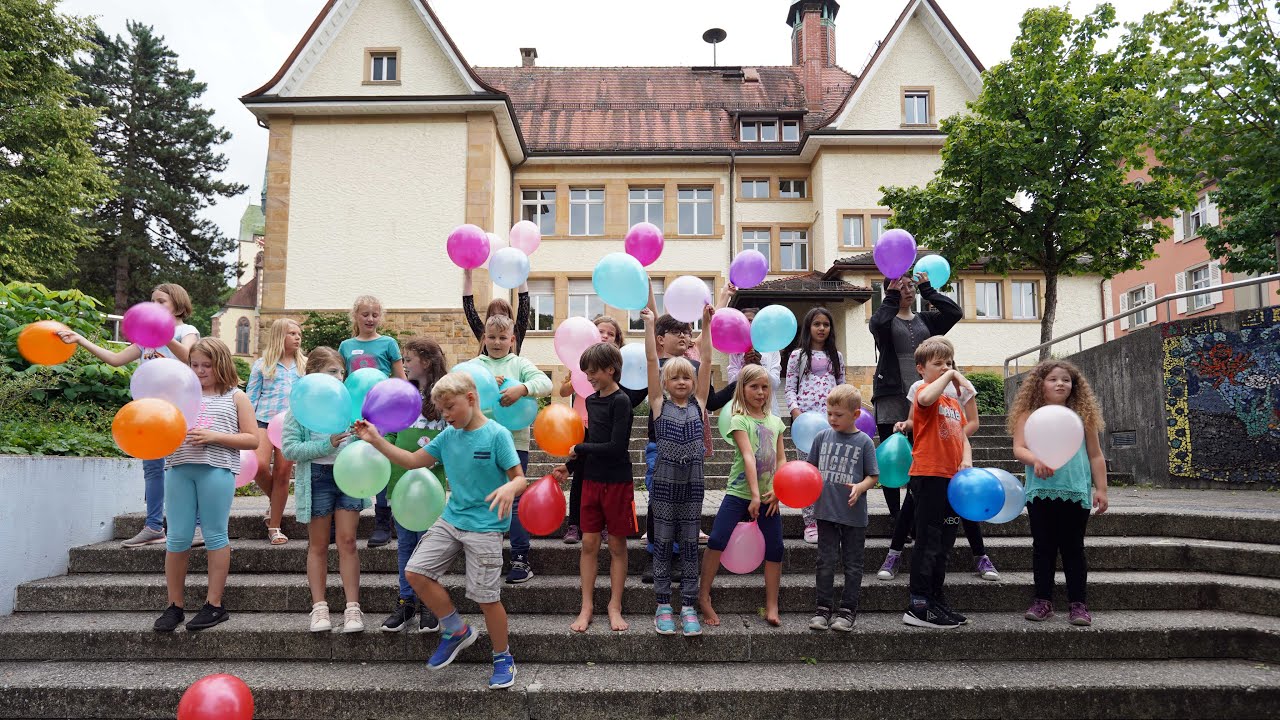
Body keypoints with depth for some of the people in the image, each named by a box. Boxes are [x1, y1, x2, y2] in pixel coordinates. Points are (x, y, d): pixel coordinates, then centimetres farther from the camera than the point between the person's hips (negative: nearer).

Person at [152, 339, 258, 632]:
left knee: (215, 536, 0)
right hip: (179, 469, 3)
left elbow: (252, 440, 2)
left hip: (217, 469, -3)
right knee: (177, 538, 4)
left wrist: (213, 437, -9)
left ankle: (214, 605, 9)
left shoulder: (236, 397, 9)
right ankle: (174, 606, 15)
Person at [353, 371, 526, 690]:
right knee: (415, 571, 1)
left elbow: (520, 478, -13)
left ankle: (503, 658, 23)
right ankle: (457, 631, 19)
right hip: (450, 519, 7)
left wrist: (509, 488, -36)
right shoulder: (448, 435, 4)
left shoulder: (497, 435, -13)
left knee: (486, 597, -1)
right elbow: (413, 460, 12)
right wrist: (377, 441, 3)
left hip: (484, 527, -7)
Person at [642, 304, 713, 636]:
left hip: (692, 483, 2)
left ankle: (689, 606, 13)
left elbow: (706, 360, 0)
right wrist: (649, 324, -9)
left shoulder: (698, 403, 5)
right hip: (664, 482, -1)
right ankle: (663, 605, 15)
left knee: (689, 545, 7)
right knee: (662, 544, 6)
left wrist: (706, 323, -3)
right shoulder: (659, 405, 0)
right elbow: (652, 361, -5)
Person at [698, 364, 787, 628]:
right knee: (717, 541, -14)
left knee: (775, 548, 3)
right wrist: (755, 496, -23)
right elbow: (748, 457, -15)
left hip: (768, 497, 5)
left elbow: (781, 461, 11)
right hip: (739, 493, -5)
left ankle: (771, 607, 14)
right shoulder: (739, 420, -5)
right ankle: (704, 596, 1)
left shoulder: (775, 422, 12)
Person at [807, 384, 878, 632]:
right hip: (826, 511, 2)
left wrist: (860, 488, -21)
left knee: (852, 564, 9)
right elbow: (812, 467, 12)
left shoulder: (864, 442, -6)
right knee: (826, 562, 8)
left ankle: (848, 610, 19)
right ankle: (823, 608, 18)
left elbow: (873, 476, -3)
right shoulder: (822, 437, 3)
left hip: (854, 515, -2)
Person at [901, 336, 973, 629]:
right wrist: (948, 376, -19)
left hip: (951, 480, 9)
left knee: (943, 545, 15)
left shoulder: (954, 403, 20)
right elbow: (925, 399, -33)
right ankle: (918, 607, -2)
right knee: (928, 544, -7)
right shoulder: (926, 394, -7)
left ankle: (936, 602, 25)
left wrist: (966, 460, -2)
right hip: (929, 476, -9)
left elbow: (962, 437, 18)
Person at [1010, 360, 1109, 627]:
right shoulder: (1029, 415, 5)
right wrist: (1035, 460, -25)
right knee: (1043, 547, 6)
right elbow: (1018, 448, -4)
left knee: (1073, 548, 5)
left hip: (1076, 492, 1)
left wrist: (1100, 489, 7)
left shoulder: (1083, 416, 9)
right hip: (1040, 491, 0)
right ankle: (1043, 600, 14)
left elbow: (1095, 456, 11)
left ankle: (1078, 603, 13)